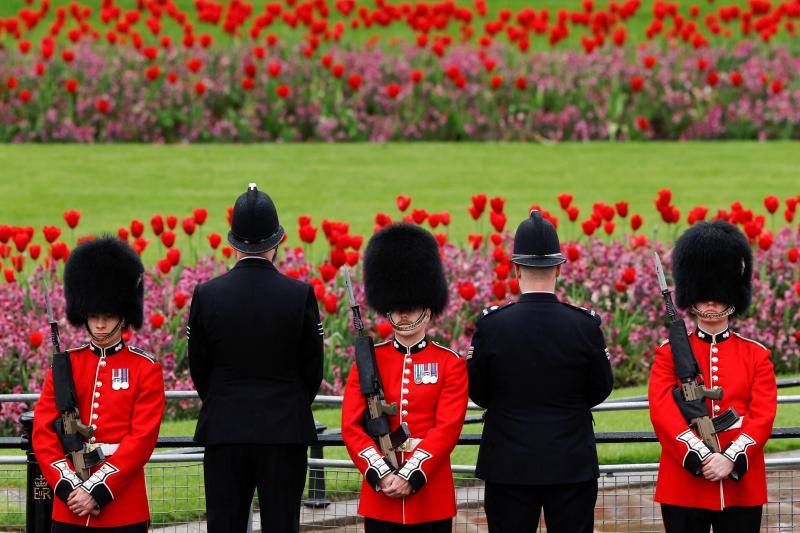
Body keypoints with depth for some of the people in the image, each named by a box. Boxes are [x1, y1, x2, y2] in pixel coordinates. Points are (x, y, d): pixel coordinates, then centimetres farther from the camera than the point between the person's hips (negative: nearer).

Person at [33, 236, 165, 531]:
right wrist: (69, 486, -11)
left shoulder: (145, 369, 2)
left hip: (124, 509, -2)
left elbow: (143, 438, -7)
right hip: (69, 509, 2)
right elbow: (43, 432, 3)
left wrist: (98, 490, -15)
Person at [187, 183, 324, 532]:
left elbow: (199, 369, 5)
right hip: (285, 431, -1)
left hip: (224, 430, 1)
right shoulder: (300, 295, -7)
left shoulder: (206, 295, -4)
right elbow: (313, 370, 2)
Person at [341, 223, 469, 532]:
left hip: (432, 495, -1)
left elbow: (448, 427, -7)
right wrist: (381, 474, -14)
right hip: (379, 494, 1)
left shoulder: (450, 364, 2)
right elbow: (351, 425, -1)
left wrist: (412, 476, -17)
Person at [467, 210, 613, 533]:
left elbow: (478, 394, 0)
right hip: (572, 467, 0)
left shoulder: (491, 327, -9)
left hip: (509, 468, 0)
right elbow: (599, 392, 3)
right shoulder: (585, 325, -8)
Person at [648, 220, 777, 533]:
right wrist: (700, 458, -20)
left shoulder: (756, 355, 8)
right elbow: (662, 412, -7)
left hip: (742, 486, 1)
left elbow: (763, 416, -3)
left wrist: (731, 459, -19)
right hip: (683, 485, -1)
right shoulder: (669, 354, 6)